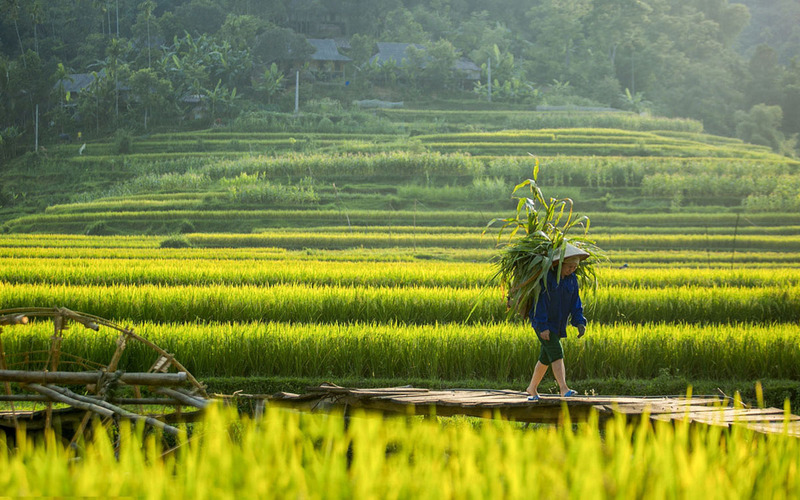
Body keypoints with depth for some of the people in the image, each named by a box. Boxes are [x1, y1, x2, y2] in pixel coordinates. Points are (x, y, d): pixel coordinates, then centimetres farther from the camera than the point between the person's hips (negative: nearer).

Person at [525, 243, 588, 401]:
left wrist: (580, 322, -9)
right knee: (556, 353, -20)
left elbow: (575, 303, 6)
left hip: (558, 325, 7)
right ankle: (563, 389, -30)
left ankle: (532, 389, 28)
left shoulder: (572, 279, 4)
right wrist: (543, 327, -22)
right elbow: (540, 301, -18)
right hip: (542, 323, -7)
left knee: (545, 358, 13)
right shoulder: (546, 277, -17)